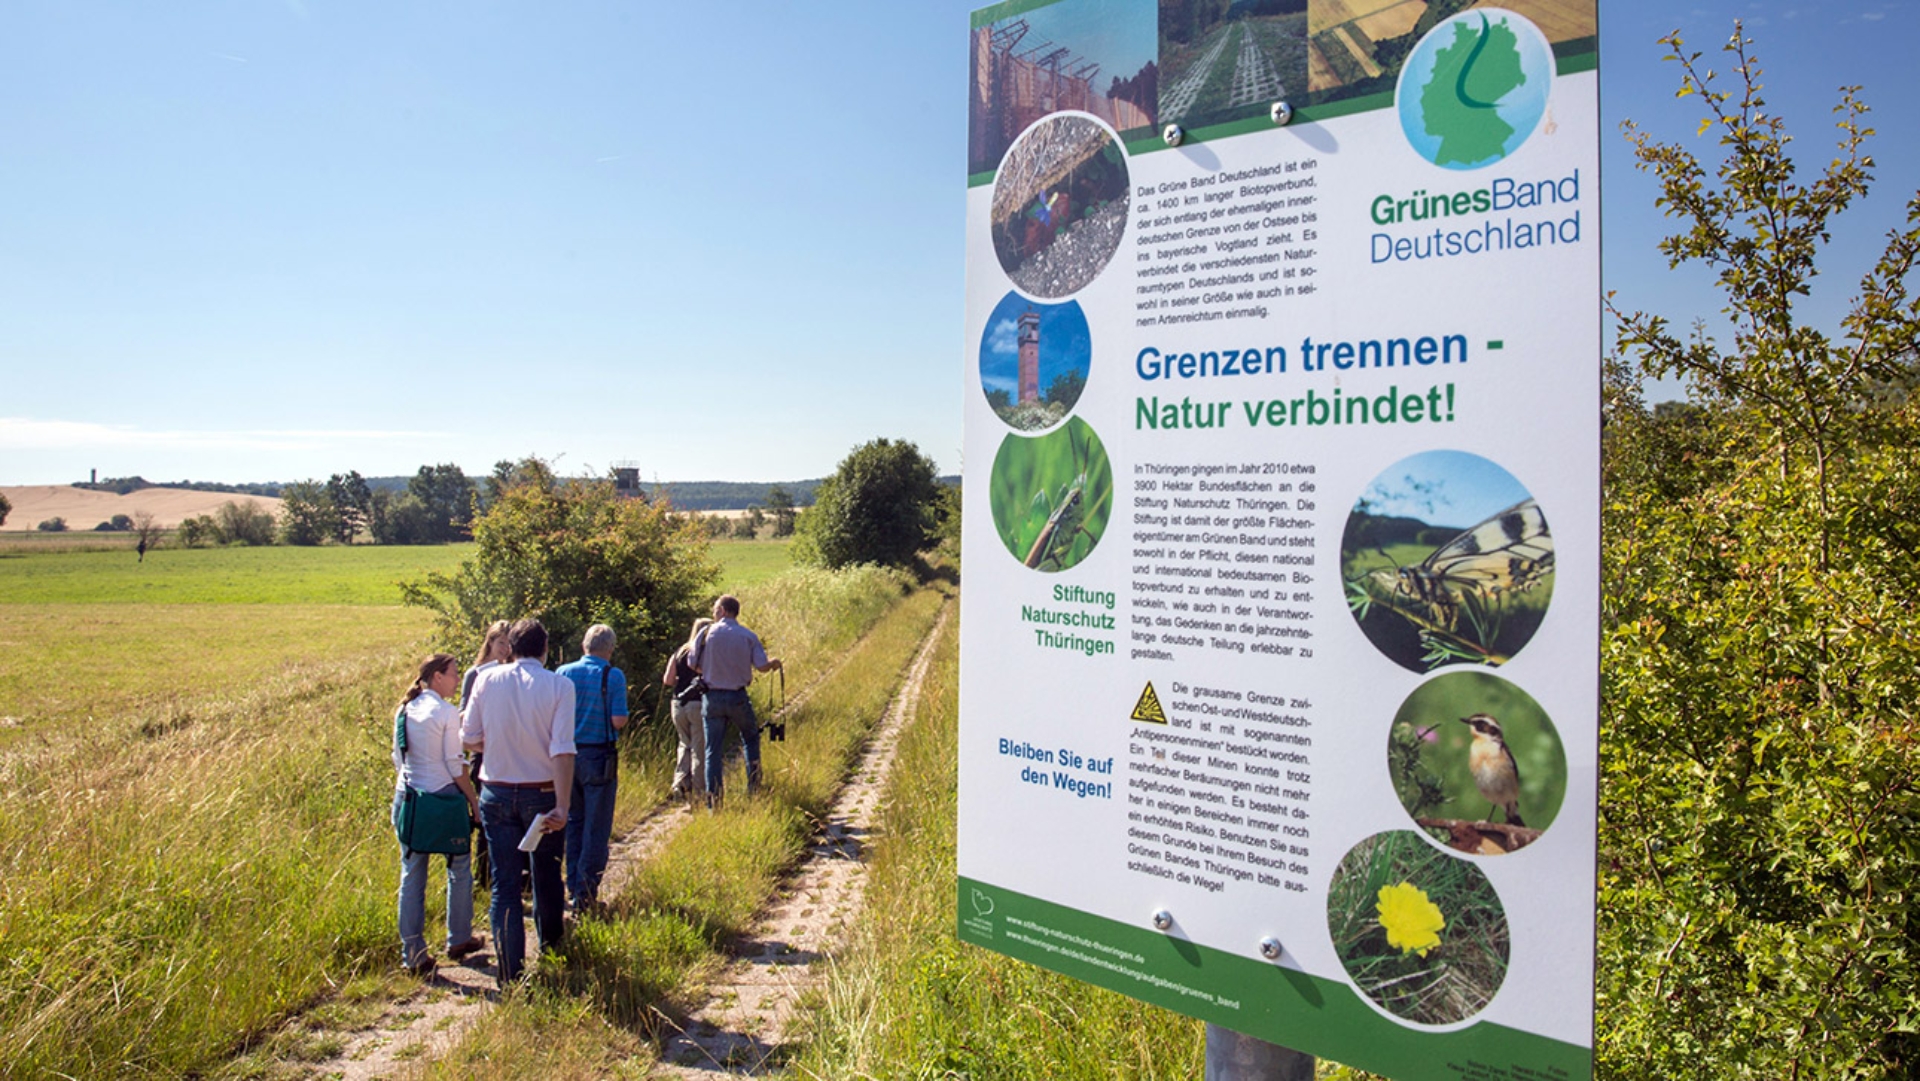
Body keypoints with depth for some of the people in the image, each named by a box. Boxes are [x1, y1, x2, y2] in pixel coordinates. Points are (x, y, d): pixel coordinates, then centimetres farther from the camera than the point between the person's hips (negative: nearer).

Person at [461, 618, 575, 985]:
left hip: (496, 793, 1)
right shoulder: (559, 686, -11)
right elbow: (562, 750, -18)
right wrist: (562, 806, -19)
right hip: (541, 793, -1)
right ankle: (550, 947, 37)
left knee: (504, 884, 7)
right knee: (546, 876, 19)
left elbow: (469, 740, 0)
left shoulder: (487, 679, -4)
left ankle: (510, 976, 8)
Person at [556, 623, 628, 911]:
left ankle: (572, 885, 25)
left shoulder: (564, 673, 1)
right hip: (598, 756, -4)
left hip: (567, 755, 4)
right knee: (596, 827, 4)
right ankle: (585, 892, 4)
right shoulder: (614, 676, -10)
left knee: (572, 822, 18)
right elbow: (619, 721, -16)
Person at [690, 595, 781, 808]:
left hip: (712, 697, 0)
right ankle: (753, 786, 17)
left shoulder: (707, 633, -4)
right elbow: (762, 666, -7)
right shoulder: (748, 636, -2)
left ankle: (713, 799, 6)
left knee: (713, 750, 6)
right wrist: (774, 662, 14)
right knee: (751, 738, 22)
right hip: (738, 698, 0)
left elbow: (694, 665, -1)